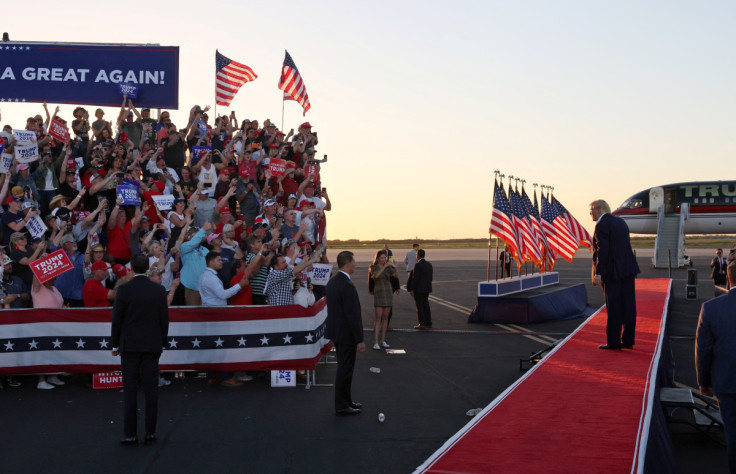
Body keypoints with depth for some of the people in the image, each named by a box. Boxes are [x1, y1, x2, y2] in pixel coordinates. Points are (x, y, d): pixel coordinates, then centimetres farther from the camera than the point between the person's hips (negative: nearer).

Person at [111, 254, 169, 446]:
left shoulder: (124, 290, -8)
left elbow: (117, 319, -4)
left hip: (129, 345, -2)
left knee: (130, 390, 3)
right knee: (151, 389, 6)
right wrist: (162, 342, 15)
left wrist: (115, 344, 6)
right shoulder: (159, 290, -1)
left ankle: (130, 434, 5)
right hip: (152, 345, 2)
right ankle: (150, 432, 9)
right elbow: (164, 319, 4)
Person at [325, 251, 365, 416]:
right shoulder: (347, 286, -23)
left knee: (344, 367, 19)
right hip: (346, 334, -10)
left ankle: (346, 400, 30)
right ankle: (341, 406, 8)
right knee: (345, 369, 0)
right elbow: (353, 315, -23)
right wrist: (359, 340, -18)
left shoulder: (332, 281, 8)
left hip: (337, 330, 10)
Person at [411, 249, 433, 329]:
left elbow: (415, 278, -17)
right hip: (427, 289, 7)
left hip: (419, 289, -7)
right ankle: (428, 323, 16)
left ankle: (422, 324, -2)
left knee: (419, 306, -2)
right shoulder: (429, 264, 7)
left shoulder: (417, 265, -15)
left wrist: (412, 289, -11)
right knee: (426, 305, 13)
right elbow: (430, 277, 11)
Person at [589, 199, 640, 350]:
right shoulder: (620, 221, 16)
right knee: (628, 307, 8)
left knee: (614, 309, -4)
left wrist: (598, 273, -19)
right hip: (628, 269, 8)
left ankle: (613, 342, 0)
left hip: (612, 271, -8)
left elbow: (602, 250, -18)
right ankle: (628, 341, 12)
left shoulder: (602, 225, -11)